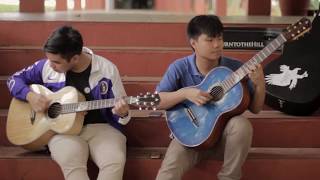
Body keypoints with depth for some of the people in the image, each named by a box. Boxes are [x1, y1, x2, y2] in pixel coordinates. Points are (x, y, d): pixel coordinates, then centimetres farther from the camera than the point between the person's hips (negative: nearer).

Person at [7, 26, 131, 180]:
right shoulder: (46, 66, 0)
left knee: (115, 161, -34)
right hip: (62, 129, 0)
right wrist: (30, 96, -7)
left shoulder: (107, 69, -3)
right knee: (71, 160, -37)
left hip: (100, 127, 0)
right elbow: (14, 79, 13)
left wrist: (121, 113, -20)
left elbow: (120, 110, 5)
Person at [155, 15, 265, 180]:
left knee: (241, 124, -33)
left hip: (224, 135, 3)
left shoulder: (235, 68, -6)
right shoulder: (179, 68, -8)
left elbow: (255, 109, -1)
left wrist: (260, 84, -20)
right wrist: (185, 93, -25)